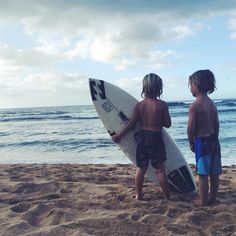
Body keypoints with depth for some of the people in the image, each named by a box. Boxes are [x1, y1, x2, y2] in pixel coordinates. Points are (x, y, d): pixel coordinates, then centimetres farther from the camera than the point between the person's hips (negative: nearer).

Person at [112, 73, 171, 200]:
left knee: (141, 168, 14)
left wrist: (118, 135, 6)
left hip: (142, 137, 3)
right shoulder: (162, 105, -11)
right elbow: (167, 124, -7)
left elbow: (130, 123, -3)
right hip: (155, 139, -3)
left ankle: (138, 195, 22)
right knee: (160, 169, 5)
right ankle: (167, 196, 13)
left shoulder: (139, 105, -3)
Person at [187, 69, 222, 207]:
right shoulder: (212, 103, 8)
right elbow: (217, 125, 11)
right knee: (214, 174, 13)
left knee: (203, 175, -1)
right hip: (214, 140, 8)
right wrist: (214, 140, 19)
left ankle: (203, 204, 5)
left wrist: (191, 143, 0)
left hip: (202, 142, -8)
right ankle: (212, 200, 25)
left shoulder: (194, 106, -15)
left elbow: (191, 128, -14)